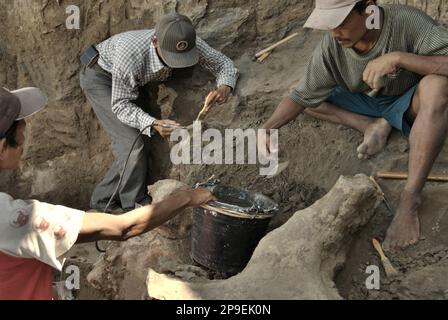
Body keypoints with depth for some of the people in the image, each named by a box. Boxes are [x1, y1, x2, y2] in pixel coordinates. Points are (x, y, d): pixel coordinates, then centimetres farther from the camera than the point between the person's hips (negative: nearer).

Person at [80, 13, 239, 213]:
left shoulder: (192, 44, -30)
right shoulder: (130, 54, -43)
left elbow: (223, 63, -15)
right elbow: (121, 105, -31)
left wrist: (225, 87, -37)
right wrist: (153, 124, -48)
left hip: (131, 80, 6)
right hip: (100, 77, -6)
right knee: (132, 144, -17)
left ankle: (104, 200, 14)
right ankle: (136, 209, -1)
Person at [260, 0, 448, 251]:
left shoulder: (407, 21, -30)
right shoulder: (331, 47, -20)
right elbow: (302, 97, -14)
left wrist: (398, 58, -45)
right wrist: (268, 128, -30)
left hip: (407, 103, -4)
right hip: (367, 103, 4)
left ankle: (411, 199, -36)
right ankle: (374, 127, -10)